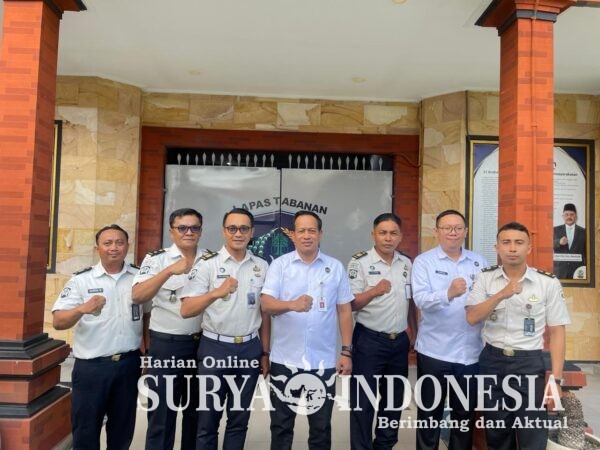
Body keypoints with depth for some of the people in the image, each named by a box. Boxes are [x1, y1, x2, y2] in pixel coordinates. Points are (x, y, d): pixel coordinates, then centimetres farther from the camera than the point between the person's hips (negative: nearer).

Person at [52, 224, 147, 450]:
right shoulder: (81, 280, -4)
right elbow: (58, 322, -11)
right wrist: (82, 309, -32)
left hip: (129, 364, 2)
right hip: (91, 366, -2)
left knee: (123, 428, 16)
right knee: (85, 429, 10)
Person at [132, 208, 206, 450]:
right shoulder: (156, 259, -4)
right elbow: (137, 296, -18)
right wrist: (170, 271, -29)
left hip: (202, 344, 3)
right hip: (166, 345, -3)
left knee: (197, 410, 18)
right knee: (162, 412, 8)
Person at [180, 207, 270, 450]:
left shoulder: (262, 266, 4)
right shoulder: (207, 264, -7)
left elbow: (265, 313, 10)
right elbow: (186, 310, -14)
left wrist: (265, 353, 9)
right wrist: (216, 293, -31)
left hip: (249, 349, 3)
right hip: (215, 347, -3)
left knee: (239, 419, 15)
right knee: (208, 420, 9)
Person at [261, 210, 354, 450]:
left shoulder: (335, 267, 3)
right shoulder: (279, 265, -1)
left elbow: (344, 310, 6)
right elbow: (266, 304, -12)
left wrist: (346, 351, 2)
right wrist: (292, 305, -32)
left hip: (323, 361, 1)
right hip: (285, 360, 0)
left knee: (321, 426, 14)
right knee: (281, 425, 14)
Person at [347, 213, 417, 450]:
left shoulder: (406, 263, 6)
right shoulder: (360, 262, -10)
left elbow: (410, 301, 15)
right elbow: (351, 304, -14)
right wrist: (374, 291, -31)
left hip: (400, 342, 6)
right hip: (369, 341, -5)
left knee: (394, 400, 17)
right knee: (363, 401, 2)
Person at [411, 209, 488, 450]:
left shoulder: (479, 262, 6)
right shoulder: (424, 261, -6)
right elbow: (421, 299, -19)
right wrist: (448, 294, -35)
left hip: (470, 351, 3)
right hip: (434, 350, -3)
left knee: (465, 413, 18)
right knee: (430, 412, 11)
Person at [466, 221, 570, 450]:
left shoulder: (548, 283, -5)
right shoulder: (485, 278, -1)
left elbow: (556, 333, -3)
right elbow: (472, 318, -11)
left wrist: (556, 380, -7)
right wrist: (502, 294, -24)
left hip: (529, 363, -2)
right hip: (492, 361, 2)